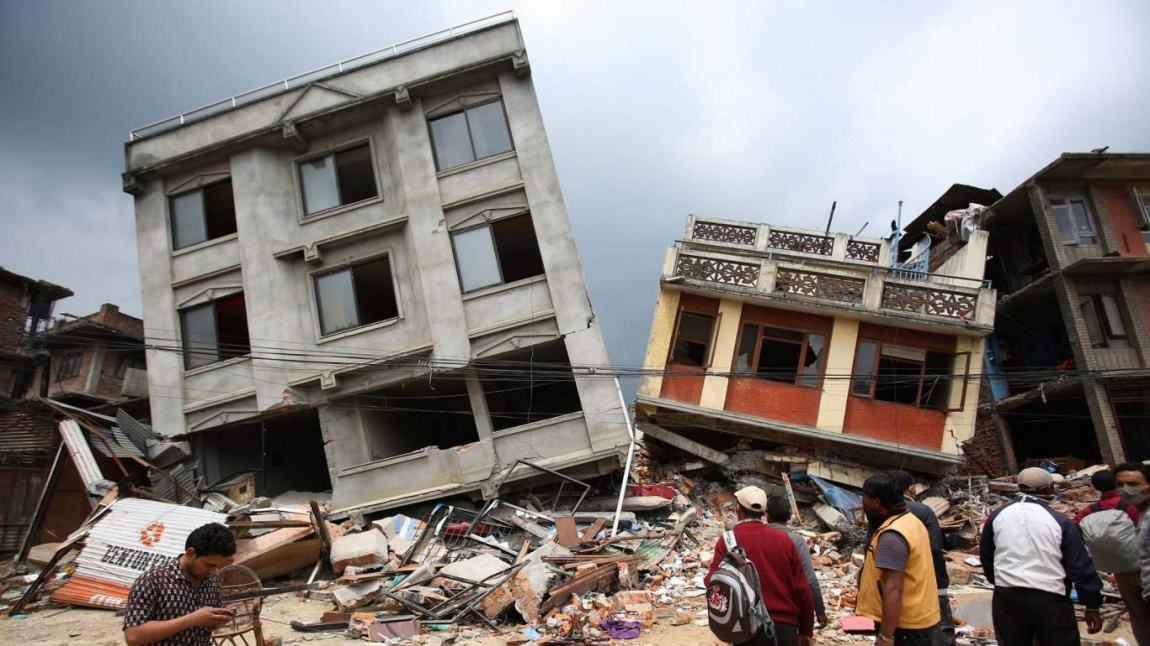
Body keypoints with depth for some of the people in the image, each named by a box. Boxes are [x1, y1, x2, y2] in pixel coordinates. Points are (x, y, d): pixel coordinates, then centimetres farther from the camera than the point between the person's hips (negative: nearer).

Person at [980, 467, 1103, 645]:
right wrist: (1092, 605, 6)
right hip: (1050, 598, -3)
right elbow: (1080, 567, -4)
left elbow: (986, 556, 12)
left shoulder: (998, 516, 2)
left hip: (1006, 596, 3)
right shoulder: (1059, 521, -7)